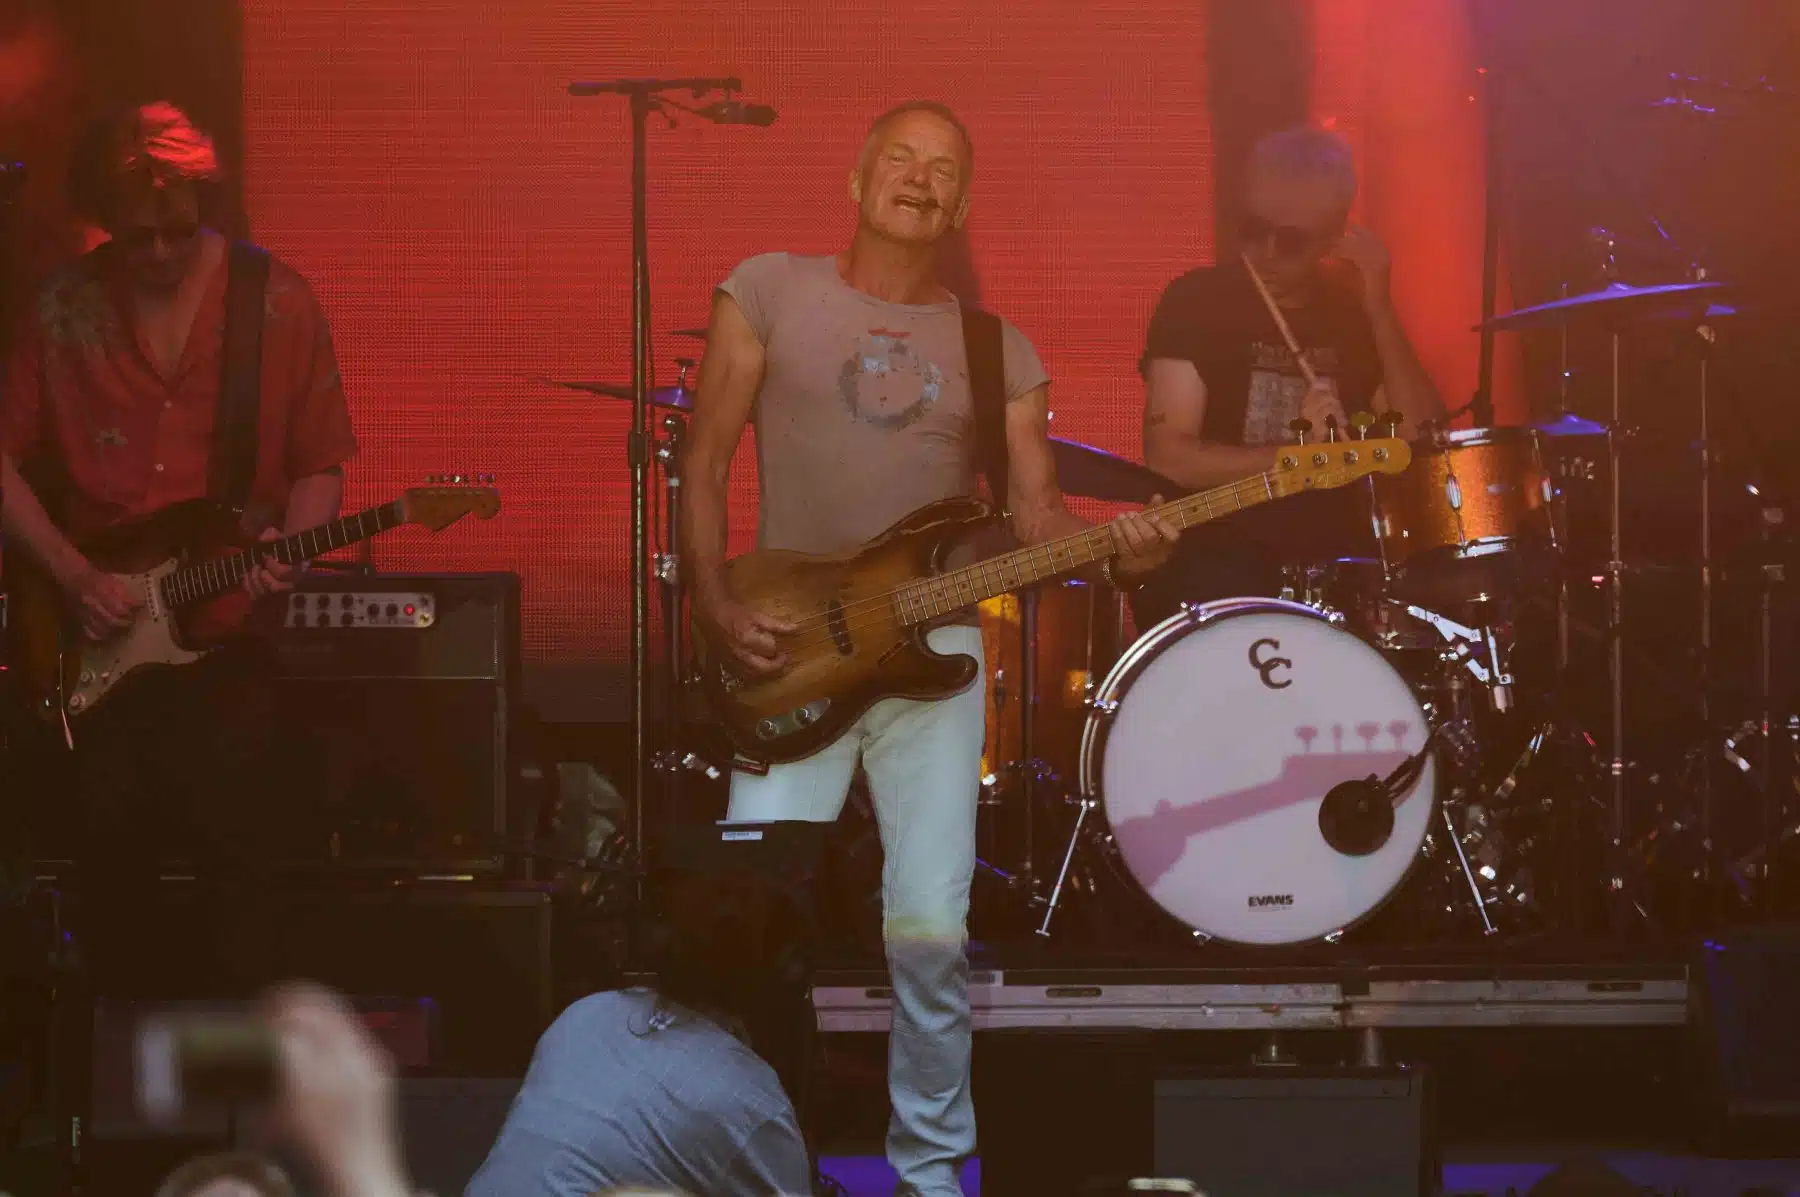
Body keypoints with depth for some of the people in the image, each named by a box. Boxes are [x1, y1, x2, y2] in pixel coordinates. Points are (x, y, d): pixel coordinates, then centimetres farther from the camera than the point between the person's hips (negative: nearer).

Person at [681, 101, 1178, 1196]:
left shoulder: (1000, 353, 11)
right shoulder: (770, 292, 5)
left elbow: (1036, 509, 4)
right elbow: (706, 462, 6)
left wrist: (1117, 553, -17)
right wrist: (718, 606, -6)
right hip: (790, 655, -1)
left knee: (929, 928, -10)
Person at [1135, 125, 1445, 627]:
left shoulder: (1352, 309, 11)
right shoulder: (1197, 302, -1)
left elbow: (1423, 439, -1)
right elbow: (1166, 456, -11)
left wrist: (1379, 306, -6)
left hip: (1338, 560, 4)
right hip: (1218, 562, -4)